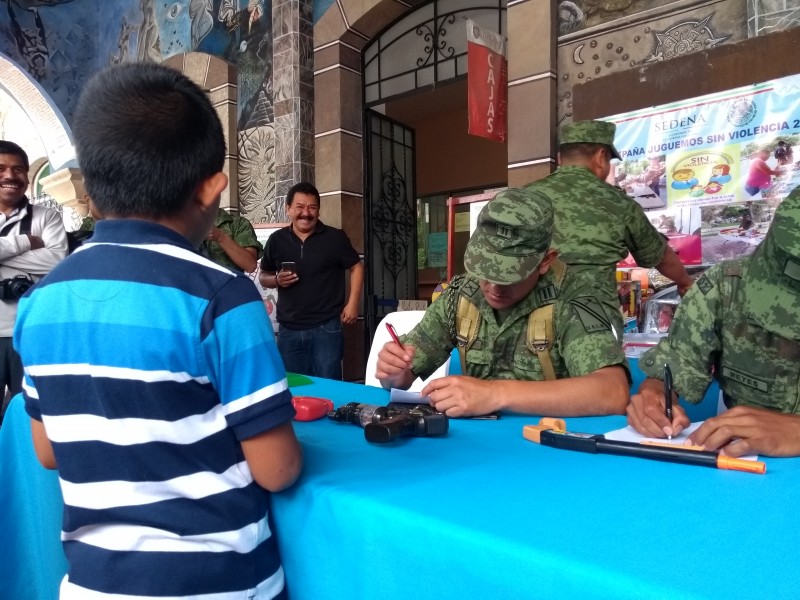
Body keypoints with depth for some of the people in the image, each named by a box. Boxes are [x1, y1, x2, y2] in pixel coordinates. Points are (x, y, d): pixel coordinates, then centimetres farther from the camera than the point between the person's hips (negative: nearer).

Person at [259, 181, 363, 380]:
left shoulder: (335, 237, -4)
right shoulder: (277, 240, 4)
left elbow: (356, 267, 4)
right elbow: (263, 276, 14)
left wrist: (352, 304, -5)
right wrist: (277, 280, -9)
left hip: (326, 328, -3)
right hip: (289, 329, 3)